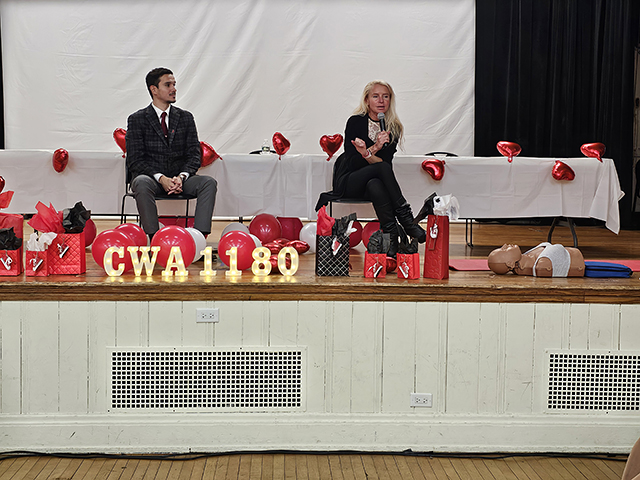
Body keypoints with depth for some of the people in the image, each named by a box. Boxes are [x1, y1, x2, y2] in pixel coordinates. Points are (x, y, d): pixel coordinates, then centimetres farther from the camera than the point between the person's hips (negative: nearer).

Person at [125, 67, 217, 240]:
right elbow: (135, 161, -6)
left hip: (179, 178, 3)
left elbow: (194, 154, 4)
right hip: (150, 177, -3)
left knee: (209, 182, -25)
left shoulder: (185, 117, 11)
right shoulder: (137, 119, 1)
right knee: (142, 183, -37)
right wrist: (161, 178, -22)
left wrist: (181, 177, -17)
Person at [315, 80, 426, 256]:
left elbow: (386, 161, -9)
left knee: (375, 185, -37)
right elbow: (351, 163, -13)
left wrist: (366, 153, -26)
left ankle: (391, 236, -43)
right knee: (383, 168, -33)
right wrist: (374, 148, -27)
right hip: (347, 183, -2)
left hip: (374, 180, 2)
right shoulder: (355, 122, -6)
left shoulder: (393, 128, 2)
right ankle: (407, 220, -37)